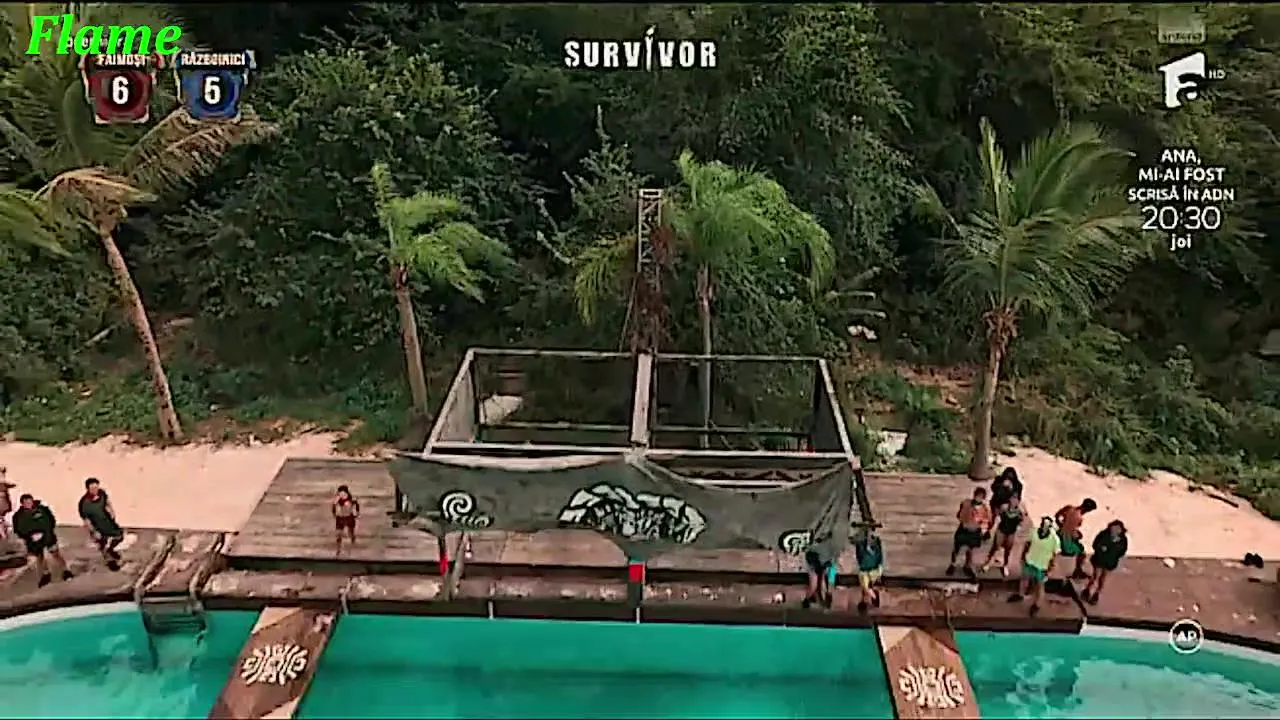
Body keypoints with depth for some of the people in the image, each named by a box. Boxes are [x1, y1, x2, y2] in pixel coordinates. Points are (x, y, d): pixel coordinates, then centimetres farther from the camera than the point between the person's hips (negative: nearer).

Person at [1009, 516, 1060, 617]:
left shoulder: (1055, 539, -29)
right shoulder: (1034, 532, -21)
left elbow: (1055, 555, -17)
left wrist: (1050, 570, -13)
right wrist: (1023, 556, 3)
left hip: (1042, 566, -3)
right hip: (1029, 561, 3)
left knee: (1040, 586, 17)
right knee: (1024, 578, 26)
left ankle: (1036, 606, 38)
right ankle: (1020, 595, 53)